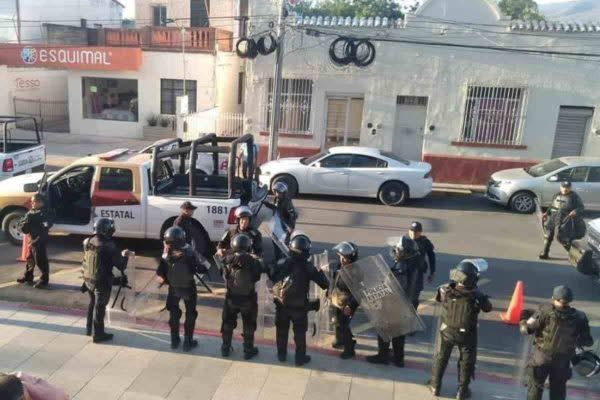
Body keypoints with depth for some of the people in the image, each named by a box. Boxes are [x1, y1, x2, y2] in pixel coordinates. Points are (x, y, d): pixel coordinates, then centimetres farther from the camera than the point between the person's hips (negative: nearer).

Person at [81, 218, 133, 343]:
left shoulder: (87, 242, -2)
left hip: (88, 279, 7)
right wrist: (125, 256, 3)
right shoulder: (109, 246, -23)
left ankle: (89, 329, 40)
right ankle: (98, 335, 22)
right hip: (102, 282, -7)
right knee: (99, 307, 8)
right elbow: (121, 266, -18)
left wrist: (119, 254, 16)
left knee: (92, 303, 26)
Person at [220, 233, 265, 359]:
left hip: (231, 298, 1)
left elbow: (225, 277, -2)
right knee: (249, 326, 18)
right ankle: (248, 351, 28)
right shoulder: (254, 262, -22)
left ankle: (225, 348, 34)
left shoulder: (228, 261, -18)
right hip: (248, 299, -1)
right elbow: (257, 277, -6)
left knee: (228, 324, 22)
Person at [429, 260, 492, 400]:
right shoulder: (476, 295, -25)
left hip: (447, 332, 2)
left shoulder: (446, 290, -21)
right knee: (466, 362, 21)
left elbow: (437, 298, 2)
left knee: (441, 358, 21)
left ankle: (435, 386, 33)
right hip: (467, 335, -2)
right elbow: (488, 308, -7)